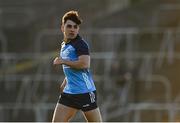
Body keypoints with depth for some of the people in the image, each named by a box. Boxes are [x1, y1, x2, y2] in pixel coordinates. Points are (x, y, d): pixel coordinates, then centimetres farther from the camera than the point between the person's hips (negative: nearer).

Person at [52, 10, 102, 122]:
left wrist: (63, 61, -17)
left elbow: (84, 64, -26)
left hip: (85, 92, -8)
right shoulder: (64, 45, 17)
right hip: (69, 92, 8)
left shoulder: (80, 44, -10)